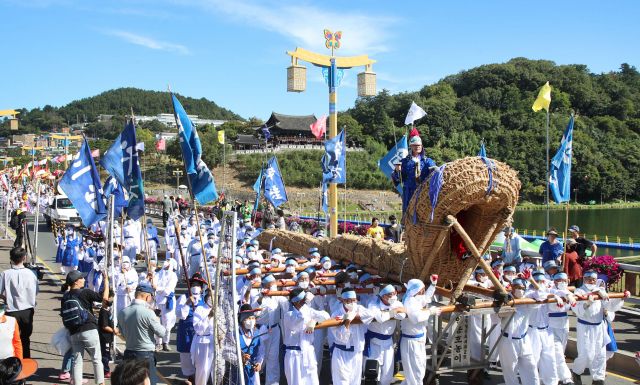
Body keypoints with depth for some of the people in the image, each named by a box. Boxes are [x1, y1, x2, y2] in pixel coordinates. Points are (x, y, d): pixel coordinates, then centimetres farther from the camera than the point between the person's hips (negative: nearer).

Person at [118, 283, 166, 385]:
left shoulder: (122, 312, -1)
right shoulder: (148, 313, -18)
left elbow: (123, 334, 12)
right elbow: (161, 333, -8)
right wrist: (157, 322, 8)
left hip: (129, 354, 5)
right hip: (146, 355, -5)